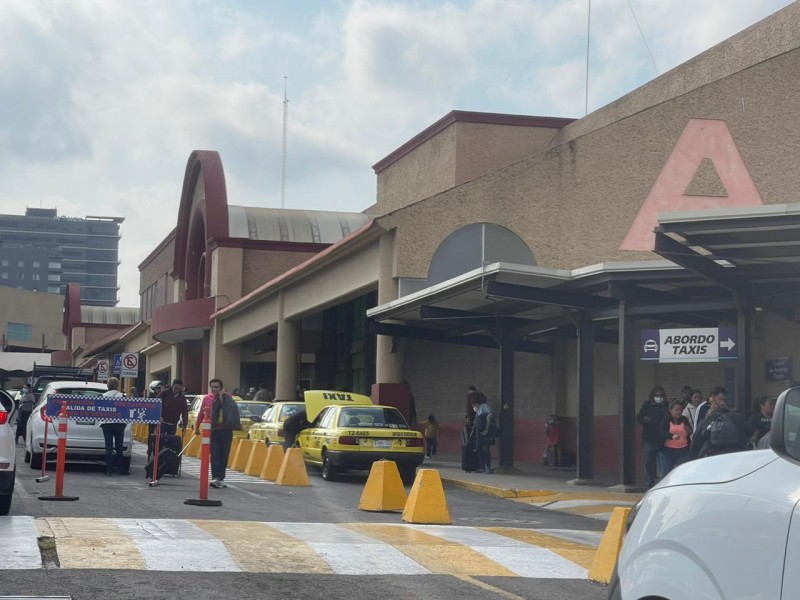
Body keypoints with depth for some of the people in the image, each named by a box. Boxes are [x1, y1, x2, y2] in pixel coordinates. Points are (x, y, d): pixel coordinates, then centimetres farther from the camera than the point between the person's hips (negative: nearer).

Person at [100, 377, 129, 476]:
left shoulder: (104, 396, 3)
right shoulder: (121, 395, -3)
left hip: (106, 423, 1)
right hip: (119, 423, -1)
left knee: (109, 447, 2)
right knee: (119, 447, 8)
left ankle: (109, 470, -1)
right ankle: (120, 469, 10)